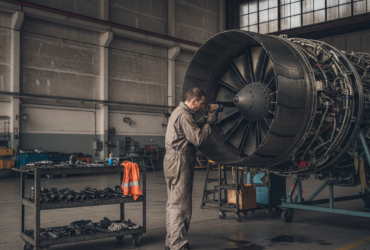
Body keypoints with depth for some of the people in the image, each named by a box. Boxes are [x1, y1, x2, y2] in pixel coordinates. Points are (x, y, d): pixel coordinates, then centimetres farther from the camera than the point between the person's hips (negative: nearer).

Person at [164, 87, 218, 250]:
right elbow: (198, 139, -20)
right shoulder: (184, 116, -17)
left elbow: (193, 129, 20)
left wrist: (205, 119, 10)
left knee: (173, 204, 16)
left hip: (173, 163, 11)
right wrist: (209, 123, -8)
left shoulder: (179, 112, 16)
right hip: (180, 164, -11)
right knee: (180, 206, -8)